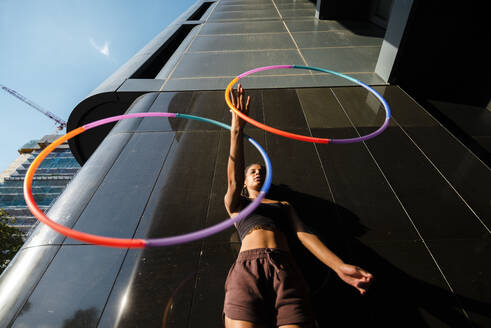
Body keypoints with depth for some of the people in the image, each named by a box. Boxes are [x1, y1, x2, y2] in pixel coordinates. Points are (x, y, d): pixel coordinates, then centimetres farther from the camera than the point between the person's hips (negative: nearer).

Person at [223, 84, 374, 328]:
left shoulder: (283, 205, 28)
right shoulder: (235, 203, 22)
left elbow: (303, 233, 14)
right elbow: (234, 180, 1)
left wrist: (339, 266, -4)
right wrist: (237, 130, -12)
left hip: (285, 268, 2)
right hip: (247, 265, -1)